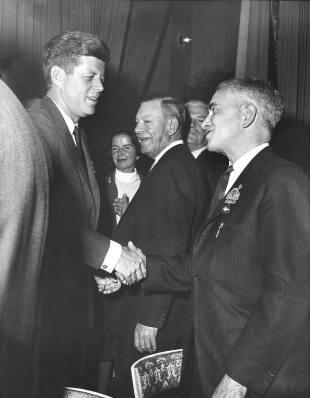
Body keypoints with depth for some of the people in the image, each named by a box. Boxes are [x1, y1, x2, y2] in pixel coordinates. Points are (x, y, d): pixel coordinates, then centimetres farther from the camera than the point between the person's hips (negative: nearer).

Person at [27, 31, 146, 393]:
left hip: (75, 293, 9)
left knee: (74, 383, 16)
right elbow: (47, 217, -24)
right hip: (45, 296, -9)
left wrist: (99, 268, 4)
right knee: (47, 385, 2)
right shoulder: (36, 126, -15)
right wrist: (110, 255, -21)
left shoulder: (75, 132, 16)